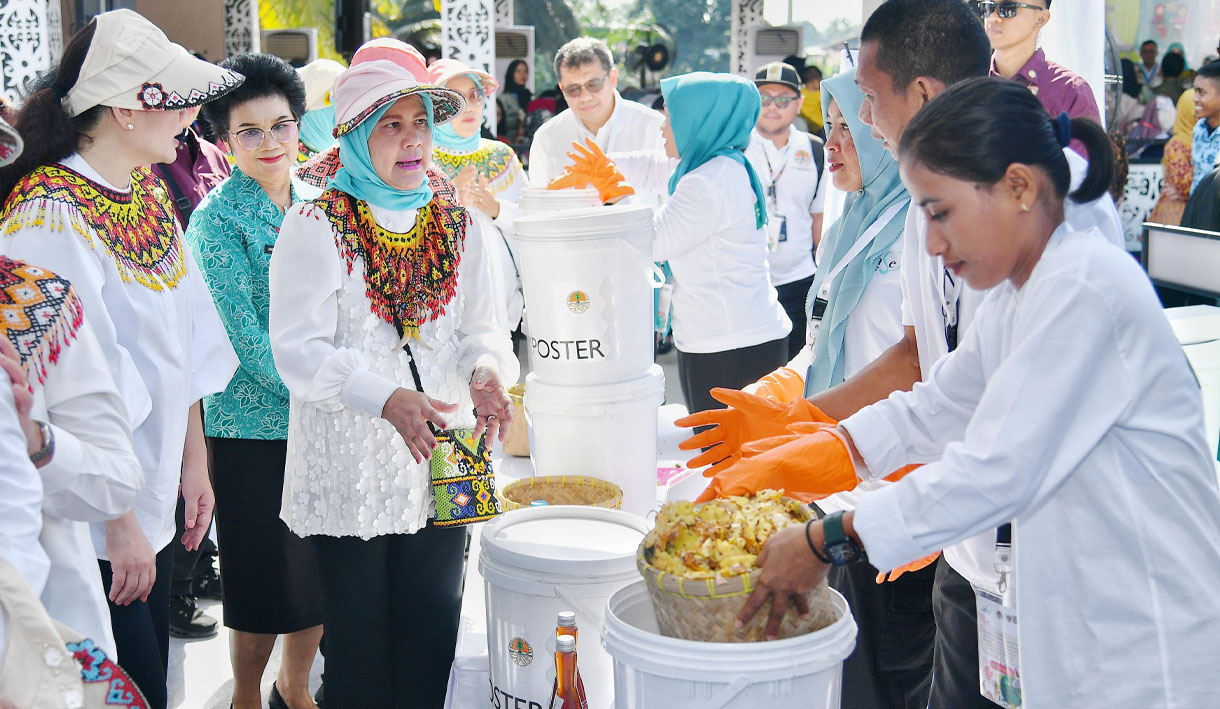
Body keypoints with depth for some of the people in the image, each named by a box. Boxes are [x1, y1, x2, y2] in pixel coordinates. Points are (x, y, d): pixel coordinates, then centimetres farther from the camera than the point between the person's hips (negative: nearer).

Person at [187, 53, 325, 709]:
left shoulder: (316, 203, 9)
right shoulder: (217, 218, -9)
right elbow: (239, 331, -15)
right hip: (253, 426, -5)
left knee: (323, 572, 14)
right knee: (266, 581, 4)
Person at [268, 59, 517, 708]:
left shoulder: (456, 222, 8)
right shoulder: (314, 227, -7)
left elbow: (479, 323, 9)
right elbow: (299, 350, -14)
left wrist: (486, 370, -14)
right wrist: (386, 398, -27)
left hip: (440, 462, 4)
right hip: (350, 469, -4)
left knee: (432, 636, 13)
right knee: (359, 647, 7)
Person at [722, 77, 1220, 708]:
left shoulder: (1087, 285, -21)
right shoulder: (1017, 294, 10)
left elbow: (995, 471, -23)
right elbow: (933, 411, 17)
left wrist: (826, 542, -19)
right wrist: (779, 465, 8)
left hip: (1146, 644, -9)